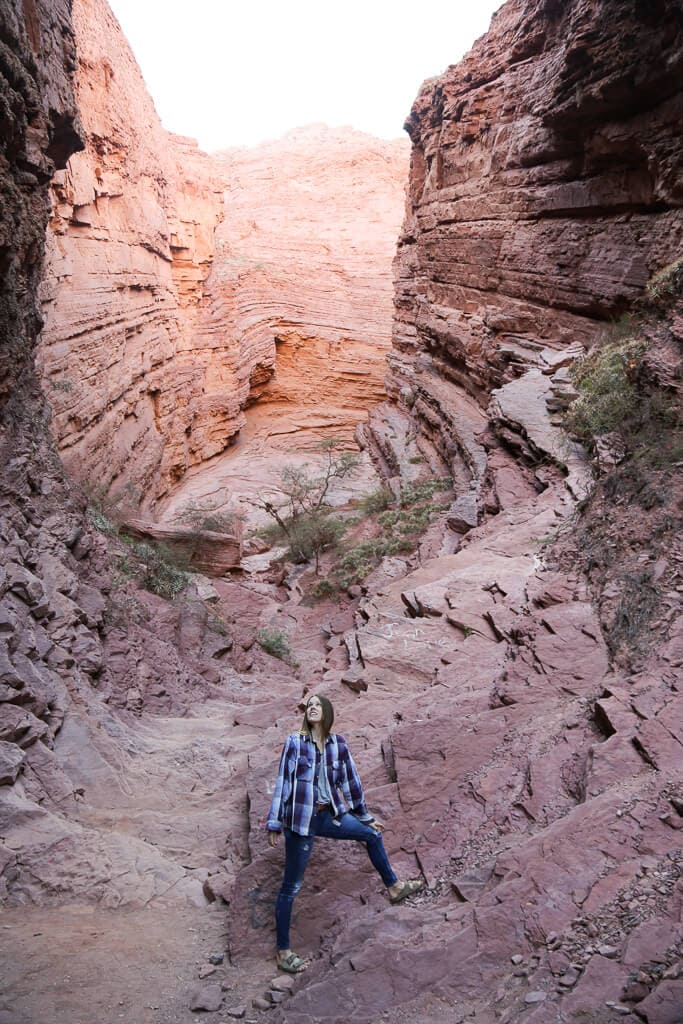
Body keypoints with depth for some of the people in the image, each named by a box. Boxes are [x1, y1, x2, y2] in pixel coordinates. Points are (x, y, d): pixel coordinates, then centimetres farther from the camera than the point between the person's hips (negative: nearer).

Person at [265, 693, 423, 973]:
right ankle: (283, 951, 18)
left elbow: (350, 781, 9)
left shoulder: (338, 743, 1)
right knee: (291, 886, 4)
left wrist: (365, 816, 15)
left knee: (372, 835, 13)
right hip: (300, 819, -5)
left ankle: (393, 887, 34)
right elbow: (282, 782, -8)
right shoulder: (294, 742, -10)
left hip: (329, 815, 5)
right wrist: (274, 823, -7)